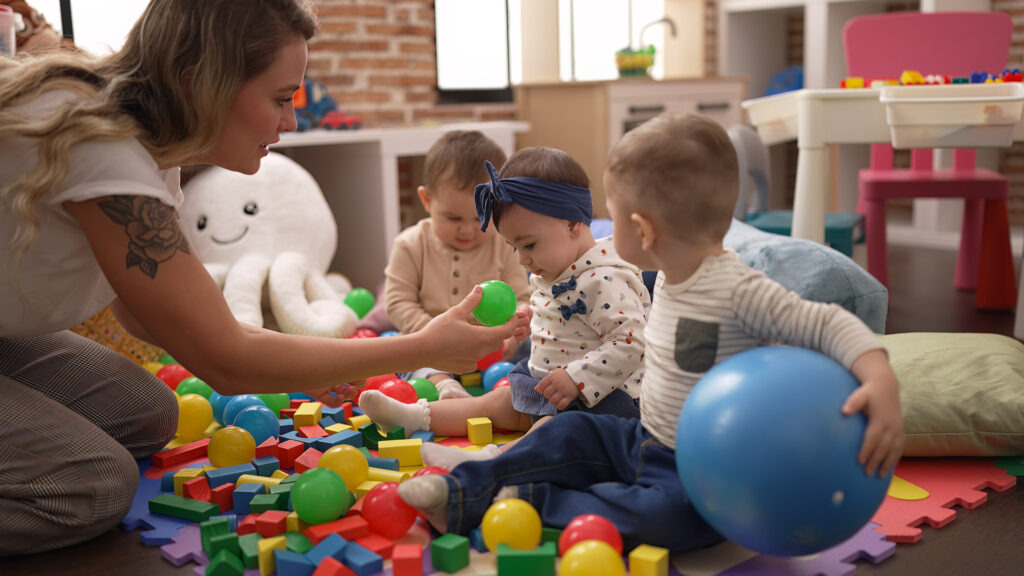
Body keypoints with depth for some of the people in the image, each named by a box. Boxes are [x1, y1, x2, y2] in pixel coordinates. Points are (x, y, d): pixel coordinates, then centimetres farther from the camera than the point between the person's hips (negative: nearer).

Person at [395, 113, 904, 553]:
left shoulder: (738, 291, -25)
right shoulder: (670, 278, 3)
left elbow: (828, 323, -28)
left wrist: (881, 380, -43)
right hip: (644, 443, 9)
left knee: (667, 516, -33)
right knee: (570, 434, 6)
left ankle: (537, 506, -20)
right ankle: (463, 495, 6)